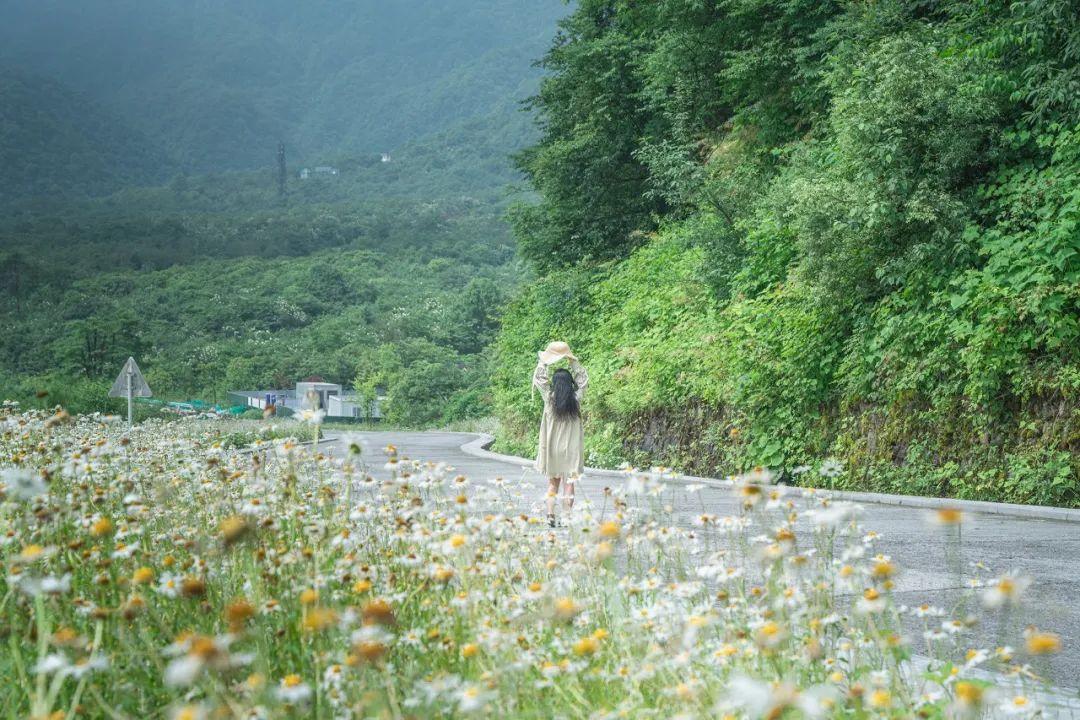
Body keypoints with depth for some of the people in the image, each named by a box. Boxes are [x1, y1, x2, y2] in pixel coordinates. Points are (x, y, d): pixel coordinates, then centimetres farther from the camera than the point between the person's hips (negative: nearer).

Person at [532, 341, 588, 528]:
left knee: (552, 483, 9)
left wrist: (544, 360, 12)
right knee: (569, 484, 3)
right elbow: (583, 379, 9)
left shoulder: (550, 399, -9)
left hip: (552, 449, 0)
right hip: (571, 449, 0)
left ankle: (551, 516, 2)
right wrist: (573, 361, 13)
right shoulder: (576, 400, -6)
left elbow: (539, 379, 4)